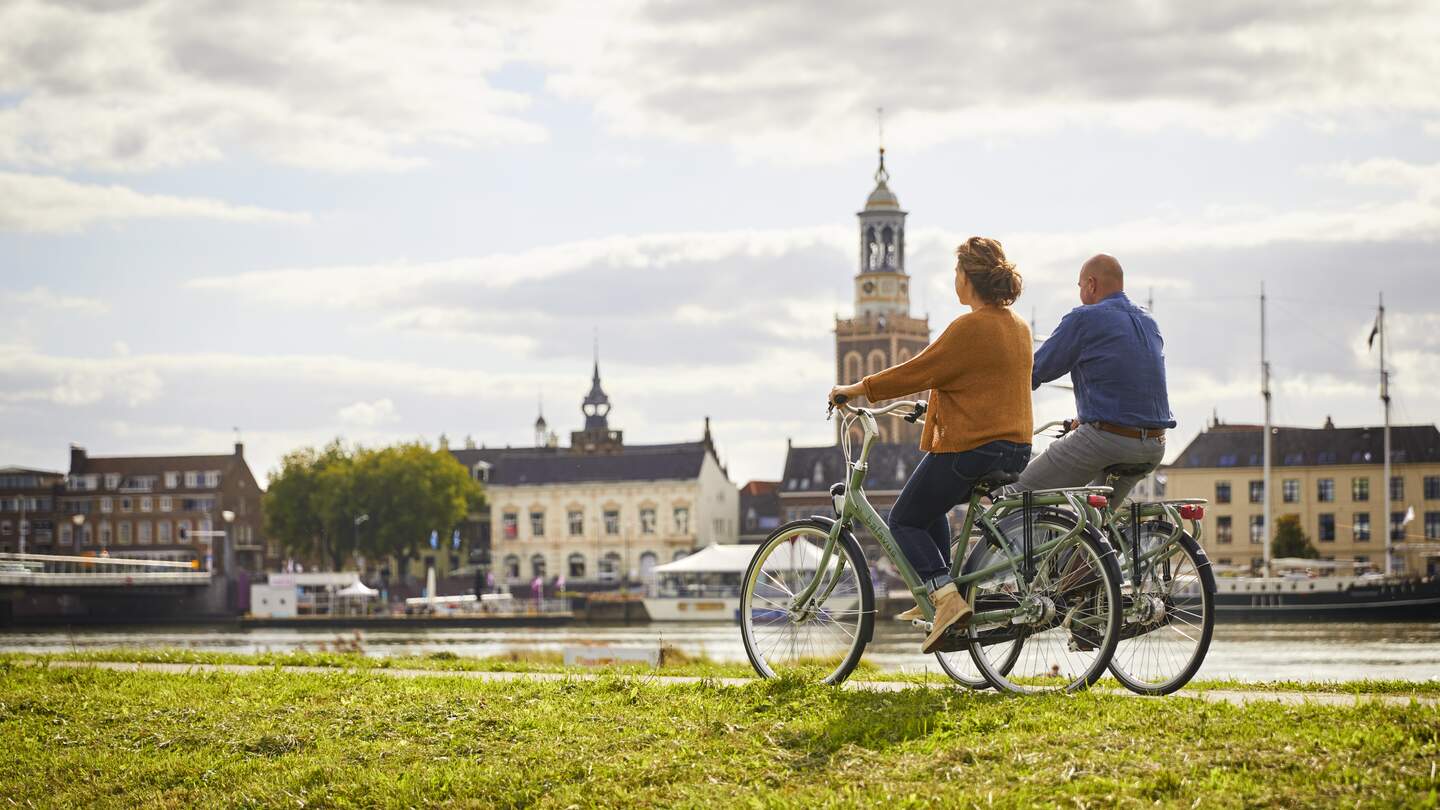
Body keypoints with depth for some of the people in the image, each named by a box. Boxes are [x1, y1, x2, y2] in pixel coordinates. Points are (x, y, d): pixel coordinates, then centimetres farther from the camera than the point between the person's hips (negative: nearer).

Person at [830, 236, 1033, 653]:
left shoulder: (970, 327, -16)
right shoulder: (1018, 327, 11)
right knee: (931, 506, 29)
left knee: (905, 521, 6)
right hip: (1014, 450, 9)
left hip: (969, 447, -9)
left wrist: (857, 389, -5)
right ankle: (939, 595, 25)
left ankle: (945, 594, -12)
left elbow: (918, 371, -14)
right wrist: (941, 401, 38)